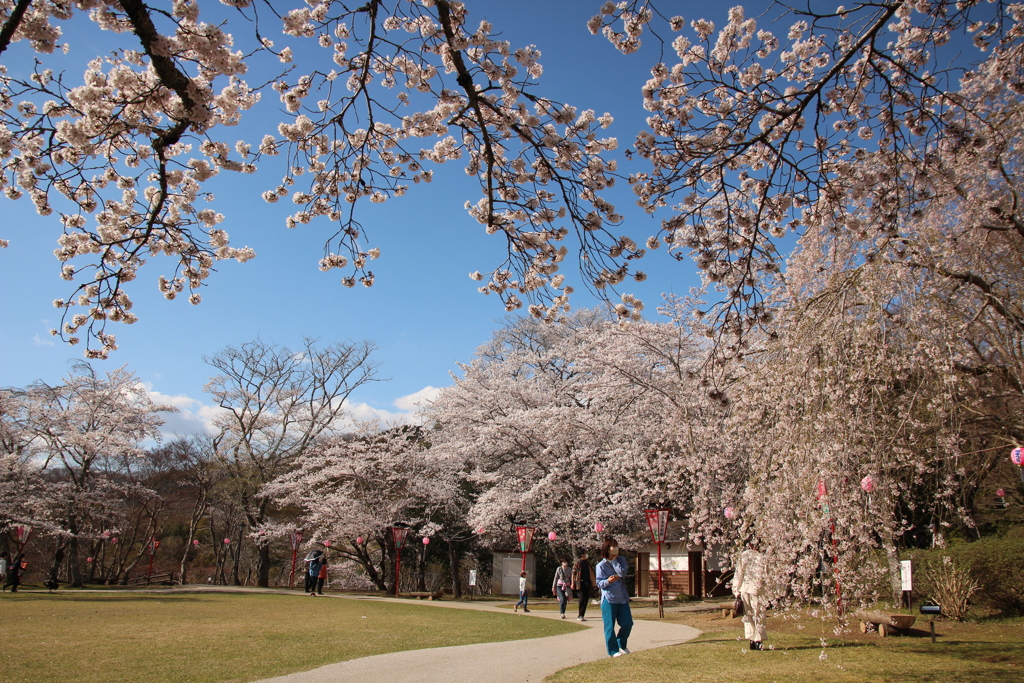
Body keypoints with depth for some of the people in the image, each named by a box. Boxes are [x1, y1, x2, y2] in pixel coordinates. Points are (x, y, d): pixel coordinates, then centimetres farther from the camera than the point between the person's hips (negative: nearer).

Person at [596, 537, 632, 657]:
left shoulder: (621, 560, 9)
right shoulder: (601, 565, -4)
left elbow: (622, 572, -10)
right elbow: (599, 583, -8)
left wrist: (614, 560, -8)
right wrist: (608, 581, -26)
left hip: (622, 597, 5)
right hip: (609, 599, -4)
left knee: (627, 623, 5)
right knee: (609, 626, -1)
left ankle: (621, 644, 28)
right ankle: (613, 651, 10)